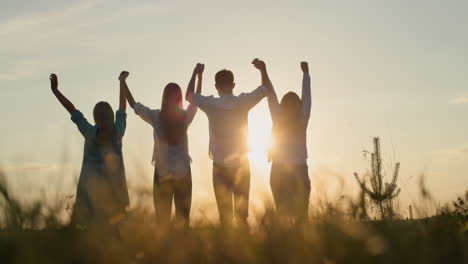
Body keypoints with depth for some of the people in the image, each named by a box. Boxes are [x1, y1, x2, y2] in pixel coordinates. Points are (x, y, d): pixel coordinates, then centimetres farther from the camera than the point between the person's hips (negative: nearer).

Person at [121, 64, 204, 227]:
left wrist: (123, 82, 9)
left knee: (162, 216, 8)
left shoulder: (156, 117, -12)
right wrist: (198, 75, 17)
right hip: (183, 172, 1)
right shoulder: (185, 117, -9)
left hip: (162, 172, 0)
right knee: (183, 214, 8)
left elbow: (133, 104, 0)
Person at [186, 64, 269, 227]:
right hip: (241, 165, 0)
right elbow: (265, 90, 7)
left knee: (225, 214, 3)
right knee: (242, 213, 6)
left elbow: (188, 95, 10)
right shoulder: (243, 102, -7)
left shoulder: (210, 104, -7)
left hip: (220, 166, 0)